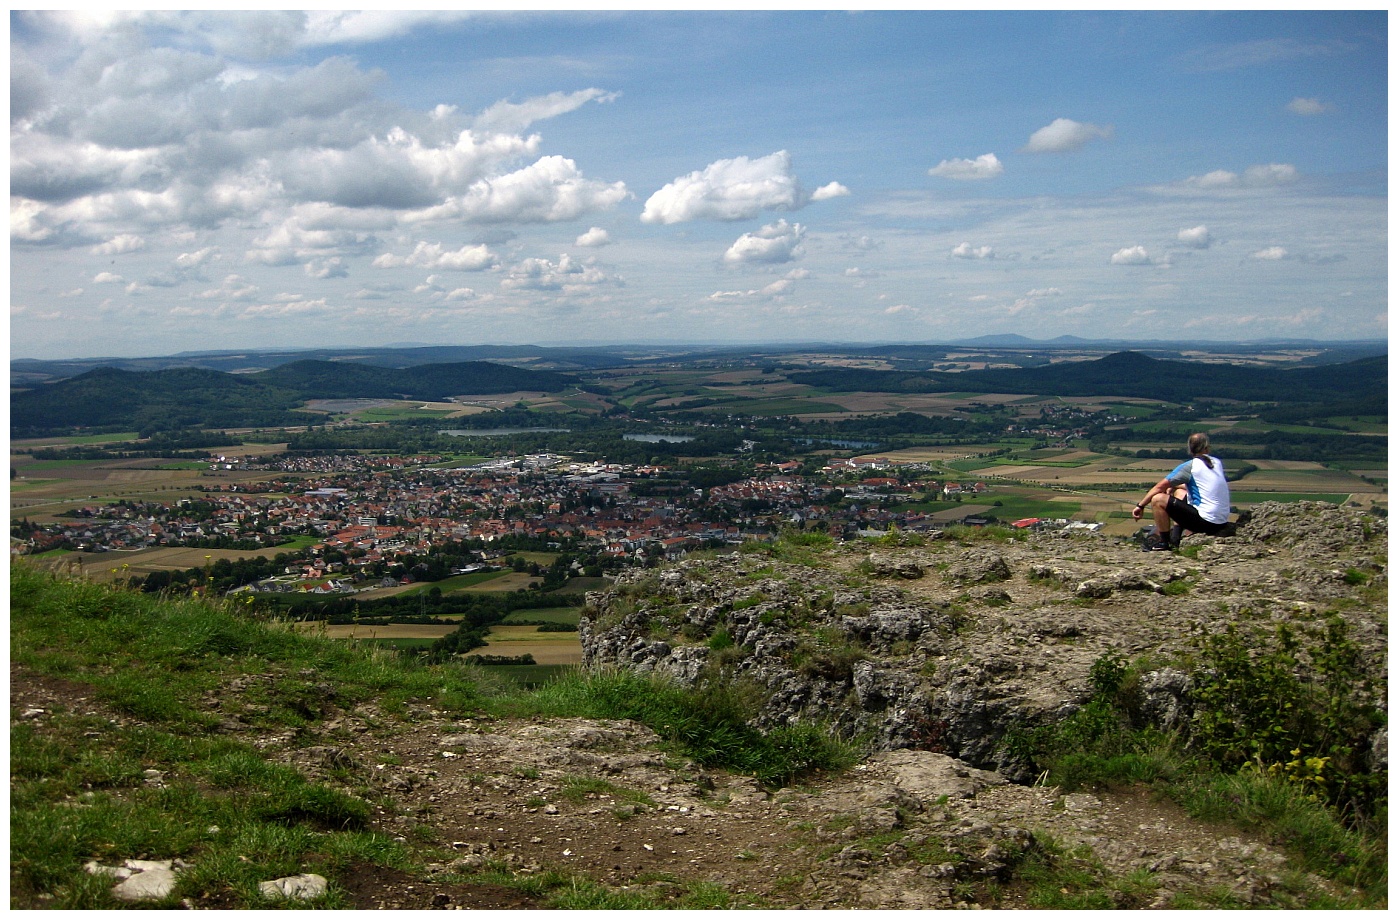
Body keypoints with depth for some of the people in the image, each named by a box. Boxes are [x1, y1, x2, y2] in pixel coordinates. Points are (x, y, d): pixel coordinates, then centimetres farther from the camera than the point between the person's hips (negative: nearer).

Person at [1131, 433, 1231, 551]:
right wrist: (1174, 486, 25)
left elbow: (1160, 487, -4)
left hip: (1207, 522, -8)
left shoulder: (1189, 466, -7)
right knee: (1180, 492, 28)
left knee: (1157, 499, -7)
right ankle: (1175, 537, 21)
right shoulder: (1217, 463, 11)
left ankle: (1163, 542, 4)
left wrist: (1140, 506, 4)